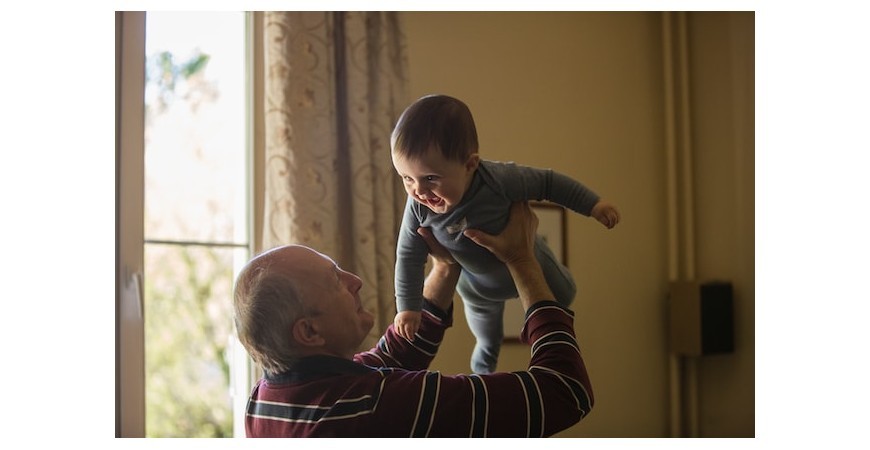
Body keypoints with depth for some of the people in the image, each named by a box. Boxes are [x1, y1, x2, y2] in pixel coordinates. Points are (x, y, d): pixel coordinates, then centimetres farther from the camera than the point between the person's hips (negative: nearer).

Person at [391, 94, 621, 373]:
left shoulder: (499, 180, -45)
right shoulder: (419, 207, -35)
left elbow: (547, 182, -28)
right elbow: (409, 256, -20)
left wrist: (592, 204, -24)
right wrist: (407, 306, -17)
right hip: (476, 284, 2)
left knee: (563, 295, 27)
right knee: (486, 337, 30)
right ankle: (483, 369, 63)